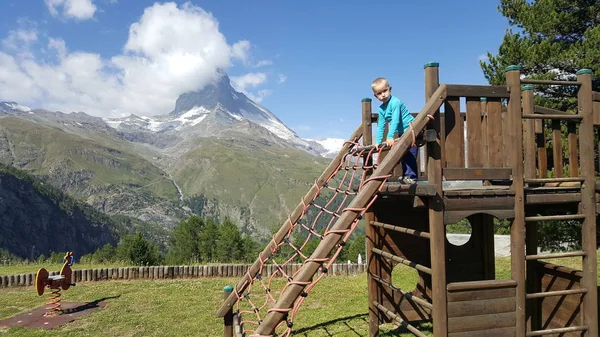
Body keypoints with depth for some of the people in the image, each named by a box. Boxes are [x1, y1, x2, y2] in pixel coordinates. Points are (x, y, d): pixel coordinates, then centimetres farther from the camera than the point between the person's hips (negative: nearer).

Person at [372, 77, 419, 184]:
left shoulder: (395, 102, -21)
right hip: (402, 133, 9)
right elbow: (380, 126, 8)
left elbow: (395, 121, -28)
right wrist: (378, 142, 4)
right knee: (403, 155, 13)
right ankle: (405, 175, 22)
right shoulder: (381, 108, 5)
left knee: (410, 154, -14)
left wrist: (390, 137, -32)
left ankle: (411, 176, -12)